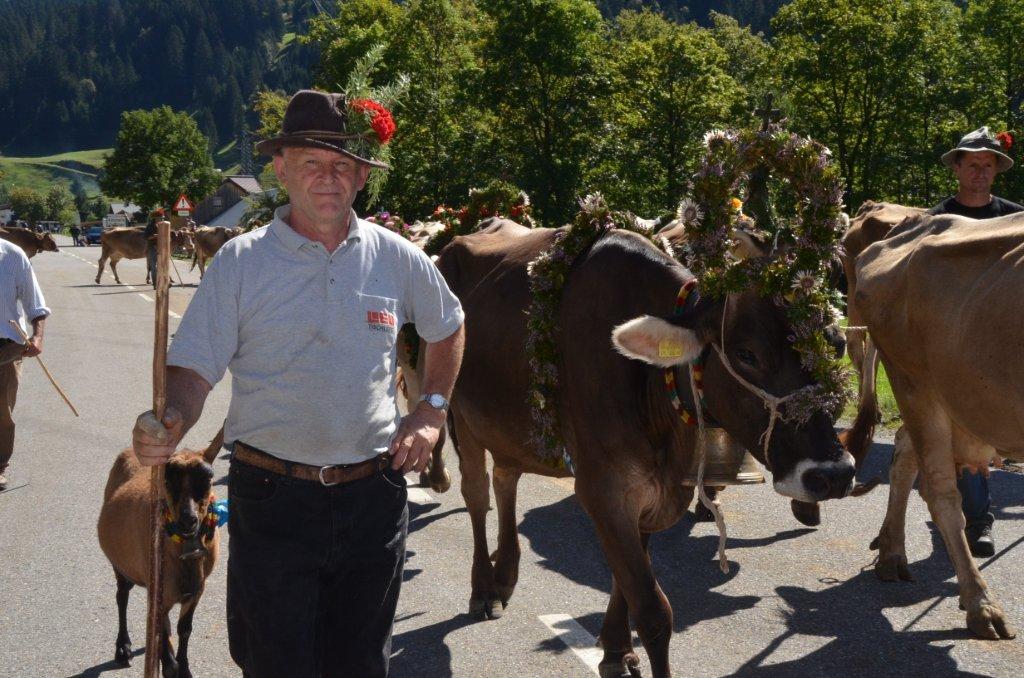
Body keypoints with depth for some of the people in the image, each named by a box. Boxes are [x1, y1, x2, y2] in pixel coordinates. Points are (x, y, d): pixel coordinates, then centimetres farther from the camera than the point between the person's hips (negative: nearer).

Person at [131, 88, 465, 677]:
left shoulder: (397, 259, 3)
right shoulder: (241, 263, -5)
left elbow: (448, 328, 21)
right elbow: (194, 369, -9)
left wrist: (433, 410, 10)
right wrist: (169, 425, -29)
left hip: (374, 496, 2)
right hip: (273, 496, -2)